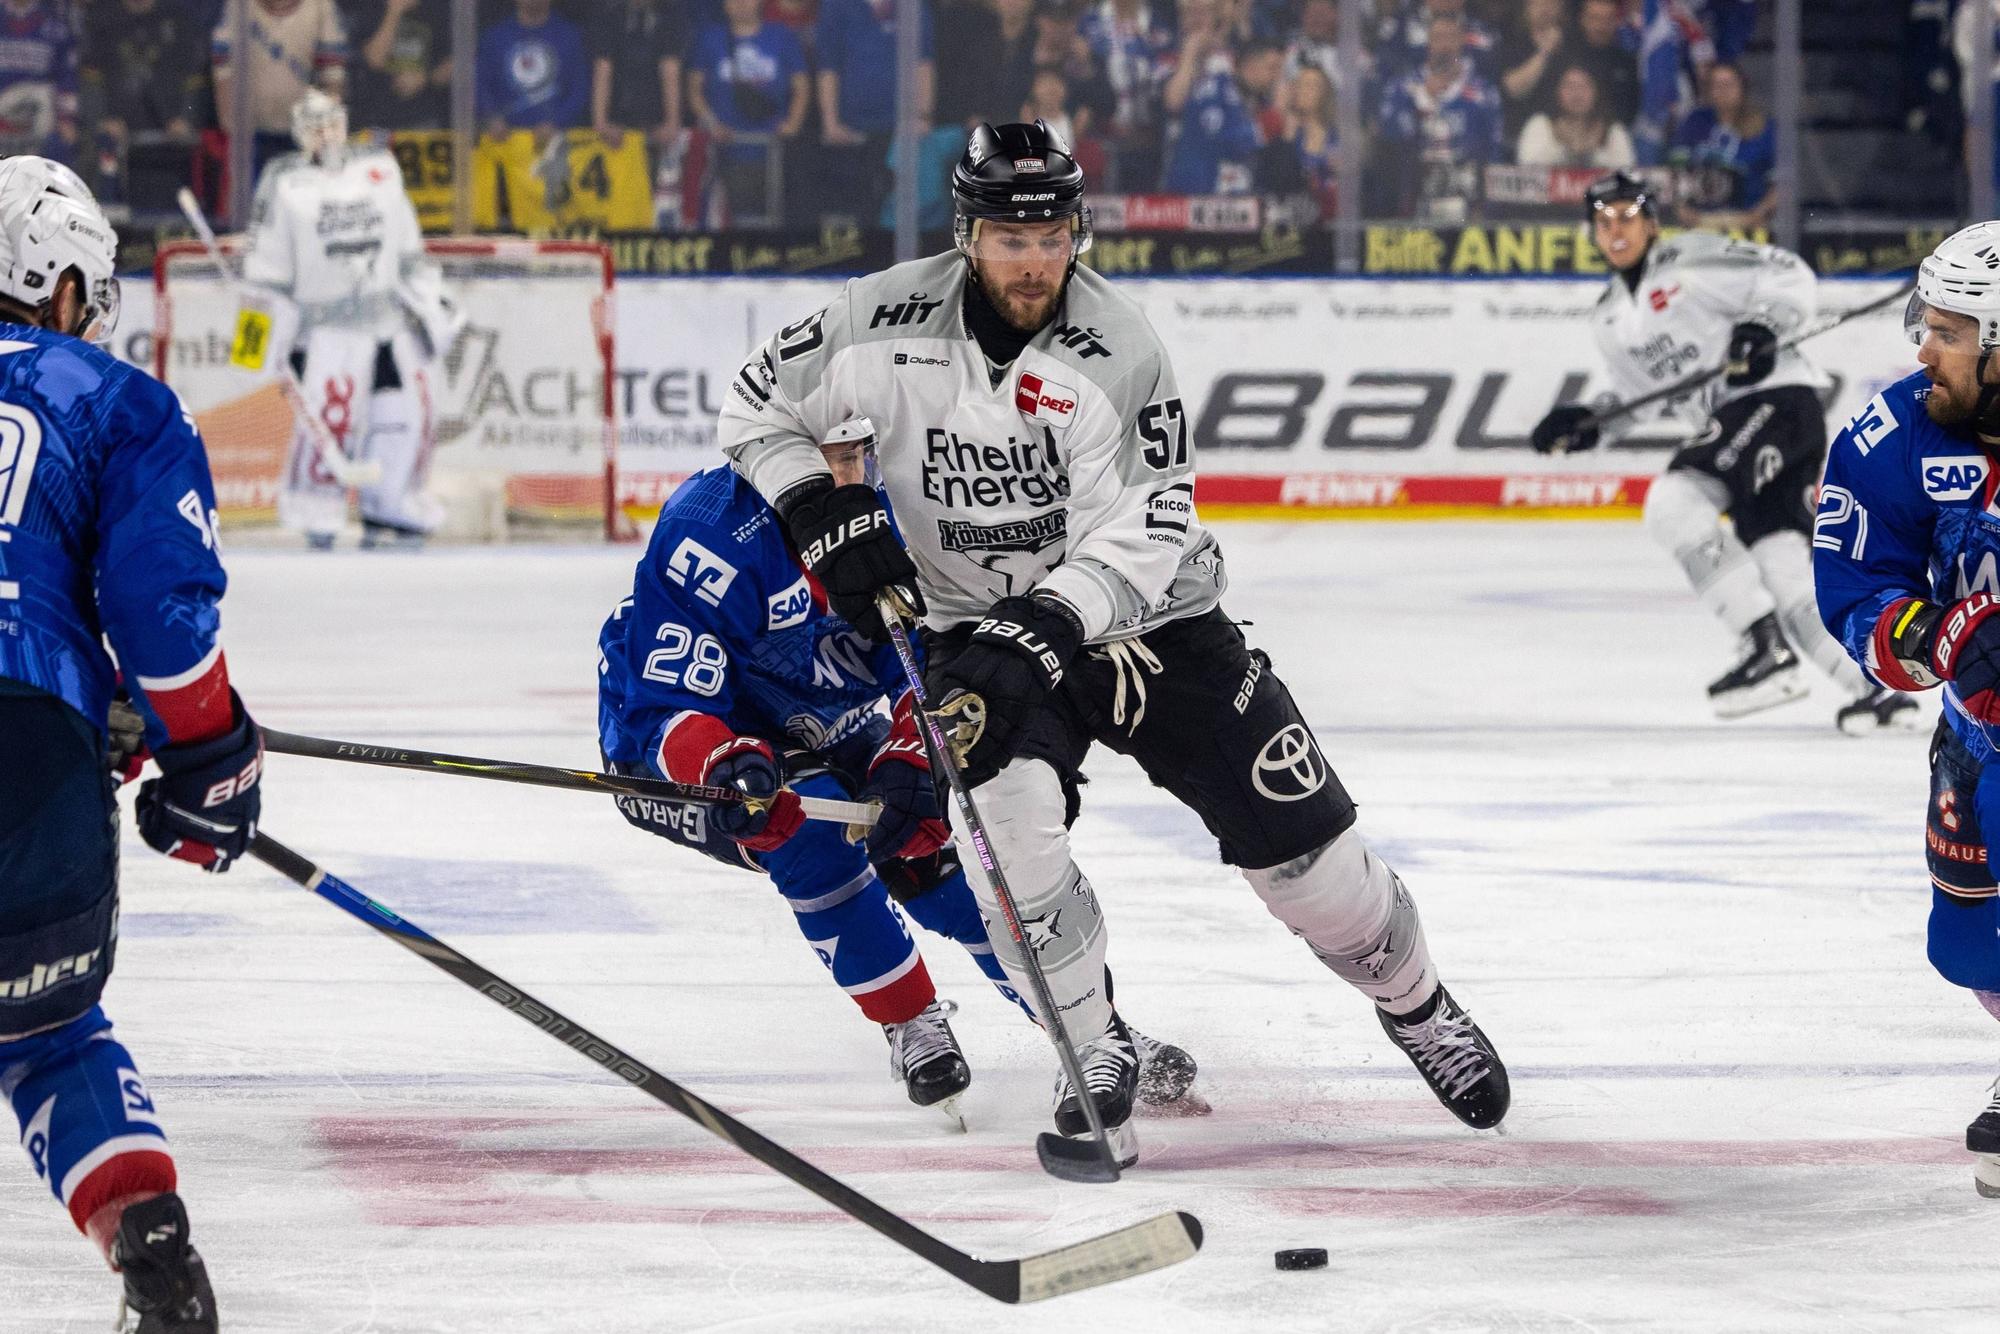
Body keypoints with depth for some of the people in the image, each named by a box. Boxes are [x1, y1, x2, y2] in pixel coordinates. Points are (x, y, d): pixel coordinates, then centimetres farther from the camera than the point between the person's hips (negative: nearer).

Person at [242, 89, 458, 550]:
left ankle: (388, 512, 10)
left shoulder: (380, 170, 12)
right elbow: (265, 265, -1)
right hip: (326, 324, -5)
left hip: (390, 319, 5)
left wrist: (431, 302, 17)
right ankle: (316, 513, -3)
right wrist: (274, 328, -7)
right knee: (331, 415, -17)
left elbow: (408, 250, 20)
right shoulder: (284, 184, 0)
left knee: (409, 412, -1)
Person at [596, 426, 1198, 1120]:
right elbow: (662, 709, -33)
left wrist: (907, 760, -27)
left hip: (824, 732, 5)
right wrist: (723, 765, -53)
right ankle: (913, 1027, -16)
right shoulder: (708, 535, -31)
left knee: (931, 850, -8)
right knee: (809, 823, -31)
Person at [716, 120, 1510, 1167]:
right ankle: (1097, 1056, -9)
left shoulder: (1118, 352, -21)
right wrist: (823, 512, -17)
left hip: (1145, 616, -1)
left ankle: (1414, 1001, 26)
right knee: (1013, 817, -26)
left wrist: (1042, 627, -38)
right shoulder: (886, 325, -15)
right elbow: (756, 405, -1)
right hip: (982, 630, 1)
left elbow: (1144, 536, -25)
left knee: (1293, 835, -2)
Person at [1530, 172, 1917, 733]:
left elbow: (1793, 280, -8)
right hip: (1726, 427, 8)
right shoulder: (1610, 319, 20)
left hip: (1777, 398, -8)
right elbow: (1636, 397, 27)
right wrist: (1589, 424, 9)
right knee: (1782, 574, -6)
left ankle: (1767, 649, -28)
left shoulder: (1694, 260, -4)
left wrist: (1762, 327, -25)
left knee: (1674, 501, -26)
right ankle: (1877, 686, -5)